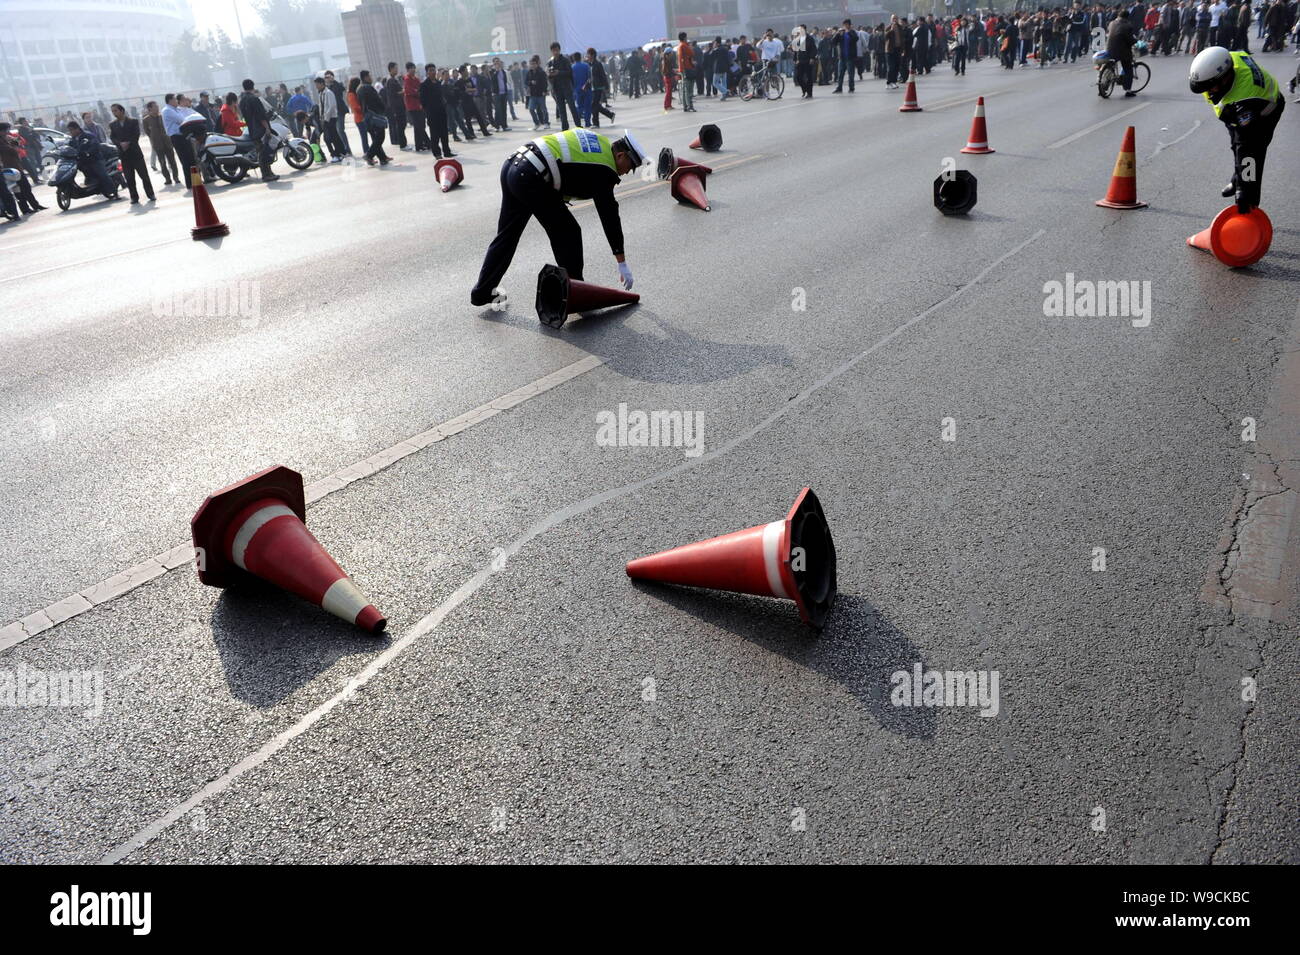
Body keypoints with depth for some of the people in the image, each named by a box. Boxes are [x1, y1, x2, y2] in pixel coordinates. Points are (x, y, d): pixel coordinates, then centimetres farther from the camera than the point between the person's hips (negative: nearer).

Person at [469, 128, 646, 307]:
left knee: (507, 235, 19)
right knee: (568, 233, 5)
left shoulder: (597, 140, 19)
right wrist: (622, 263, 0)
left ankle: (482, 293, 28)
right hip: (530, 179, -9)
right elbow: (609, 215, -4)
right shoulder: (603, 170, -5)